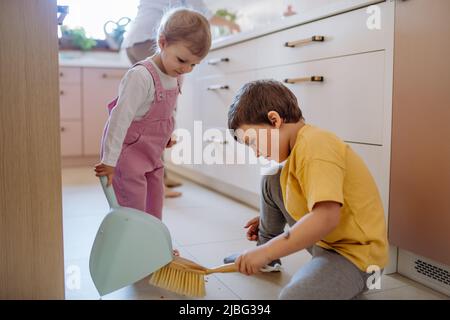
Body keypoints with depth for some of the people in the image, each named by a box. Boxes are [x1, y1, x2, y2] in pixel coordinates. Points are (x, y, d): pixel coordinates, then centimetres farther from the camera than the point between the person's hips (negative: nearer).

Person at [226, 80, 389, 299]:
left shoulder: (315, 146, -25)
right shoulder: (300, 143, 5)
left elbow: (326, 217, -35)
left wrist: (266, 251, -31)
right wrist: (268, 218, 18)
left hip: (355, 253, -10)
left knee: (293, 295, -36)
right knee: (271, 181, 8)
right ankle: (268, 260, 22)